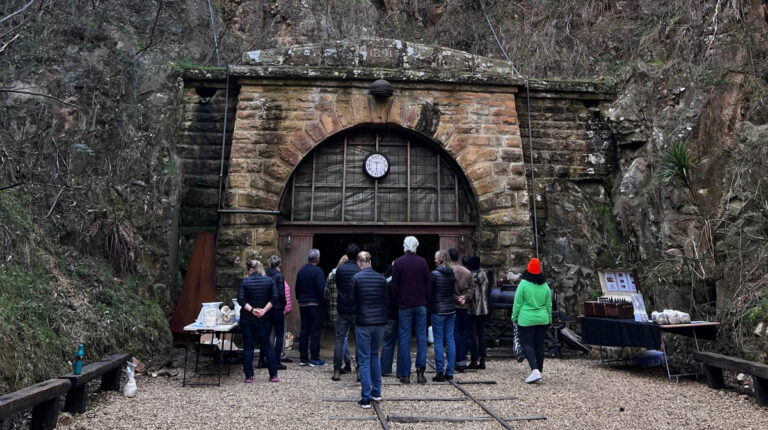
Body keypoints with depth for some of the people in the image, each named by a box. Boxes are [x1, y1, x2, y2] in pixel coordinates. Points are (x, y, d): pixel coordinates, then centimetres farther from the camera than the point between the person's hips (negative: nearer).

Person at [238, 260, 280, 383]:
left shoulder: (245, 282, -4)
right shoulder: (270, 281, 1)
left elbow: (240, 299, -13)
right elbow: (274, 297, -7)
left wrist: (252, 309, -13)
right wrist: (264, 310, -10)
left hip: (247, 318, -1)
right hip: (263, 319, 2)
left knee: (247, 346, 6)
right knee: (267, 345, 9)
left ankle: (249, 376, 5)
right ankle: (273, 375, 7)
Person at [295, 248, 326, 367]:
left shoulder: (301, 270, 9)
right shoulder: (318, 271, -13)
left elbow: (297, 288, 14)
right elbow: (322, 289, -18)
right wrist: (322, 300, -6)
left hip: (303, 304, 7)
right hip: (315, 304, -7)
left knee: (304, 330, 12)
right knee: (316, 331, -1)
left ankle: (303, 358, 15)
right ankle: (314, 359, 0)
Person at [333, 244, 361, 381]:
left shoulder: (339, 269, -1)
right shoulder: (361, 270, -7)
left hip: (342, 310, 2)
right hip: (357, 310, -2)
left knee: (339, 340, 6)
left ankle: (336, 371, 4)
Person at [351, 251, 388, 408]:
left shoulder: (356, 278, -8)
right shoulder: (381, 278, 3)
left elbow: (351, 300, -5)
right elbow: (387, 300, 6)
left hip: (363, 322, -4)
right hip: (380, 322, 4)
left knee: (364, 360, 2)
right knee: (374, 356, 20)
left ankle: (366, 398, 1)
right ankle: (376, 392, 25)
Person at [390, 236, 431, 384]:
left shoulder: (398, 263, -3)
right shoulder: (422, 262, 0)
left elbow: (394, 286, -2)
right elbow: (427, 285, 2)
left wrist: (397, 302, 10)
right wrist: (427, 303, 10)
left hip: (404, 306, -1)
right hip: (421, 305, 1)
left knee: (404, 339, 3)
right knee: (421, 338, 6)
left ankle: (405, 375, 5)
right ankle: (420, 371, 1)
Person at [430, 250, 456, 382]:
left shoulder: (435, 274, -12)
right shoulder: (452, 274, 5)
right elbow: (453, 290, 11)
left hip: (438, 311, -6)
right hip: (451, 310, 6)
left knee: (438, 341, 0)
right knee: (450, 340, 9)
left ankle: (440, 373, 2)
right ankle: (449, 372, 13)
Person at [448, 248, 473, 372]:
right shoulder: (467, 272, 8)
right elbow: (470, 288, 6)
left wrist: (457, 299, -9)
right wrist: (465, 297, -5)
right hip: (464, 306, 6)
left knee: (455, 333, -1)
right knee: (463, 332, 14)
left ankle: (459, 362, -2)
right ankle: (463, 360, 19)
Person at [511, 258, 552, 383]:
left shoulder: (523, 284, -10)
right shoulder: (545, 286, 5)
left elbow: (517, 303, -7)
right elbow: (549, 305, 11)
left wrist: (514, 317, 3)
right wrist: (549, 319, 21)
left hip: (526, 320, -5)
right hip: (542, 319, 5)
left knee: (527, 344, -2)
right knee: (539, 345, 11)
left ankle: (535, 370, -18)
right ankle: (539, 371, 17)